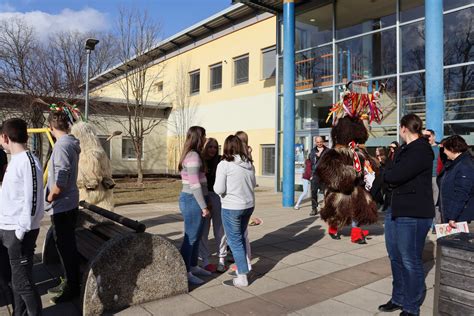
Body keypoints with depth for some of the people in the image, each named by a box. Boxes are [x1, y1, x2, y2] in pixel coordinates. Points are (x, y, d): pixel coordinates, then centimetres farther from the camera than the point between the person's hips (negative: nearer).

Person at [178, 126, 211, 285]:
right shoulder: (194, 156, -17)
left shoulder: (191, 155, 14)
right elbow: (195, 184, -21)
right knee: (191, 237, -1)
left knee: (196, 236, 17)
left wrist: (203, 204, 14)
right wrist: (204, 207, -18)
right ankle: (185, 272, 10)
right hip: (193, 200, -10)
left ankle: (193, 267, 30)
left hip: (191, 199, 10)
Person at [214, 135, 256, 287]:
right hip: (249, 205, 6)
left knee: (235, 241, 5)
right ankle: (243, 266, 32)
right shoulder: (249, 163, 3)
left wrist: (215, 186, 4)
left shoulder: (224, 164, -15)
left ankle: (242, 277, 11)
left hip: (232, 207, -6)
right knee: (241, 237, 23)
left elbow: (219, 190, -17)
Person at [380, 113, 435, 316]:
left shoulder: (421, 151, -15)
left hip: (413, 214, -9)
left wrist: (386, 173, -3)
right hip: (395, 210, 9)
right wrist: (390, 175, -5)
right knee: (395, 257, 17)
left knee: (410, 261, 1)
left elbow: (394, 175, -22)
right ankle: (398, 299, 32)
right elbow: (391, 174, 15)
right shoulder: (403, 150, 15)